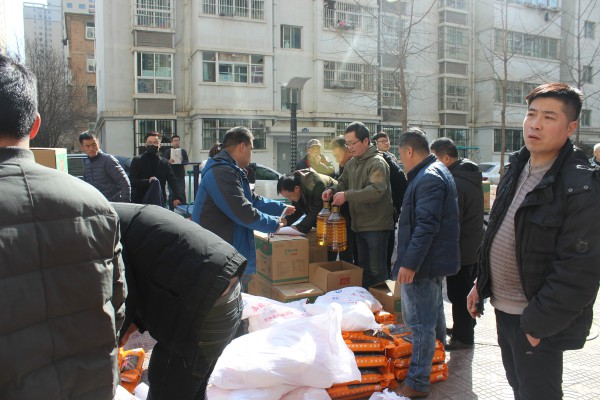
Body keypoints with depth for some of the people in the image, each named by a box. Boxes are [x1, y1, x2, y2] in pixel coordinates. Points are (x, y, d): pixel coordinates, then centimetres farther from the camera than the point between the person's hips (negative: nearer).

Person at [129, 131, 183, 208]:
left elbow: (172, 181, 1)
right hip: (140, 201, -2)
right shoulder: (137, 161, 3)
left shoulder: (164, 162, 11)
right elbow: (132, 181, -6)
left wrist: (178, 197, -15)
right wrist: (147, 181, -24)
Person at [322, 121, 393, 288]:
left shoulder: (377, 163, -16)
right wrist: (332, 190, -2)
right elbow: (343, 182, 21)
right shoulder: (351, 163, 11)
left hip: (376, 226, -9)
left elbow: (377, 190, -29)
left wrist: (347, 195, -29)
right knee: (363, 267, 19)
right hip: (359, 225, 9)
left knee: (377, 269, 0)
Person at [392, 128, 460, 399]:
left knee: (421, 323, -3)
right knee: (433, 316, 24)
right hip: (435, 260, 11)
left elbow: (426, 225, -26)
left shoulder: (428, 178, -18)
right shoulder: (437, 171, 16)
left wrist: (409, 263, -26)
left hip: (423, 263, -11)